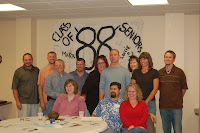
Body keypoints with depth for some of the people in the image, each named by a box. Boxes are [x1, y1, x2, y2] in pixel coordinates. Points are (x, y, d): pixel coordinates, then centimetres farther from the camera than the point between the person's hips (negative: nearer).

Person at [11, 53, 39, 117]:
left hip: (35, 102, 4)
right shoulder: (18, 71, 0)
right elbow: (14, 88, -3)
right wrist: (17, 101, -10)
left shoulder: (36, 70, 11)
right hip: (23, 102, -4)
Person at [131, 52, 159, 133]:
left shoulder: (154, 72, 3)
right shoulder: (136, 72, 12)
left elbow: (155, 89, -3)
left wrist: (146, 101, -10)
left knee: (149, 126, -7)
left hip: (150, 102, -2)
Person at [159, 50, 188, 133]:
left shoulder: (179, 72, -3)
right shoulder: (159, 72, 6)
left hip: (176, 107, -3)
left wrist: (178, 99, 6)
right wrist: (164, 98, 10)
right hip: (163, 107, 3)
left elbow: (184, 88, 5)